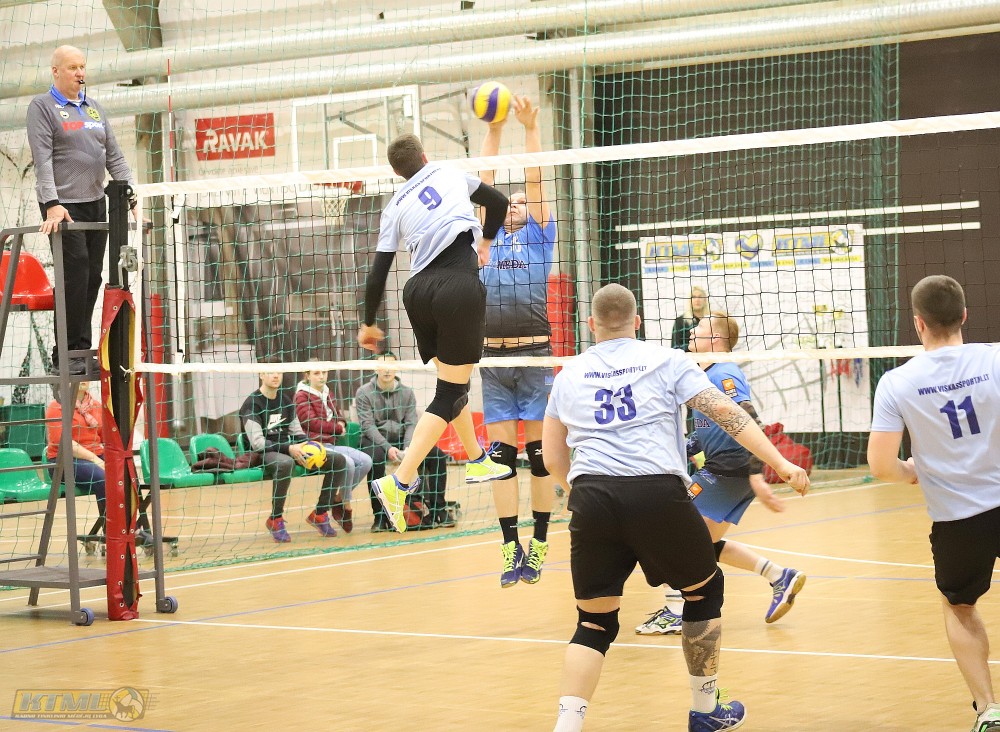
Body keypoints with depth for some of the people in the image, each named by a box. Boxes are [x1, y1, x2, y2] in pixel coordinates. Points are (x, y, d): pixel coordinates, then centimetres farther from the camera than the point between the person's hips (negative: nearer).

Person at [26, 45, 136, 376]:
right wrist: (52, 204, -23)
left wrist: (132, 198, 7)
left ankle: (82, 349, 11)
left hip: (96, 203, 7)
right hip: (64, 206, -7)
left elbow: (114, 156, 16)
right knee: (75, 277, -11)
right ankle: (67, 353, -4)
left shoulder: (94, 109, 17)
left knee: (92, 278, 5)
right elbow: (42, 159, -12)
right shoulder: (42, 107, -2)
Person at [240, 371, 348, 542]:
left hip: (289, 449, 7)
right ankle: (275, 520, -26)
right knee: (285, 463, -44)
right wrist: (288, 449, -25)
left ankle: (319, 514, 2)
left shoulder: (285, 400, 14)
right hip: (264, 453, -7)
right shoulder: (252, 404, -9)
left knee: (338, 460, -8)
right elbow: (257, 443, -17)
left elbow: (297, 432, 18)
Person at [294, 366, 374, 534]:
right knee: (348, 463, -30)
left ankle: (338, 500, -3)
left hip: (332, 444, 8)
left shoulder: (328, 394, 19)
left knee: (365, 461, -11)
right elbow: (312, 422, -13)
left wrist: (341, 423, 3)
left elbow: (338, 414, 28)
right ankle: (346, 505, -10)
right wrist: (338, 428, -5)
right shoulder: (302, 396, -4)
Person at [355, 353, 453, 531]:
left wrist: (408, 447, -19)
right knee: (375, 460, -39)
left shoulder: (406, 392, 7)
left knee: (438, 456, -14)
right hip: (374, 441, -4)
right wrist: (387, 447, -26)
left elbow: (411, 424, 1)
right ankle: (380, 517, -28)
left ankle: (438, 510, -7)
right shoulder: (364, 393, -3)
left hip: (402, 438, 4)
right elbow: (368, 426, -12)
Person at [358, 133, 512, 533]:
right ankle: (399, 483, -16)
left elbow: (378, 272, 10)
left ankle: (477, 461, 41)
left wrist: (369, 324, 20)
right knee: (449, 395, -4)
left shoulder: (394, 209, 14)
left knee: (452, 380, 24)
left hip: (419, 291, 4)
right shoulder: (449, 173, 14)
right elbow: (498, 202, 24)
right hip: (460, 287, -3)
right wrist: (485, 242, 40)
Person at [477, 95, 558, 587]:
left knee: (538, 453, 0)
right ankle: (511, 547, 2)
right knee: (502, 456, 0)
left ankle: (539, 545, 5)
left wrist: (531, 128, -1)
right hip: (493, 357, 3)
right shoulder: (491, 235, 17)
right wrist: (494, 131, 12)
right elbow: (485, 183, 16)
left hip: (534, 355, -3)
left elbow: (536, 179, 4)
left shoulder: (540, 235, 11)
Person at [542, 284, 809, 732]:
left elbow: (553, 459, 22)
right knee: (705, 589, 22)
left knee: (595, 622, 12)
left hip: (590, 496, 2)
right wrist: (781, 464, 4)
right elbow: (727, 413, 4)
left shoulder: (569, 374, 19)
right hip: (657, 492, -2)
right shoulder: (666, 361, 11)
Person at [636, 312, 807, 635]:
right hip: (721, 468, 10)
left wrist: (756, 476, -31)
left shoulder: (723, 375, -15)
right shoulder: (708, 375, 16)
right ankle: (780, 577, 17)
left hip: (729, 471, -10)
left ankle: (675, 613, -6)